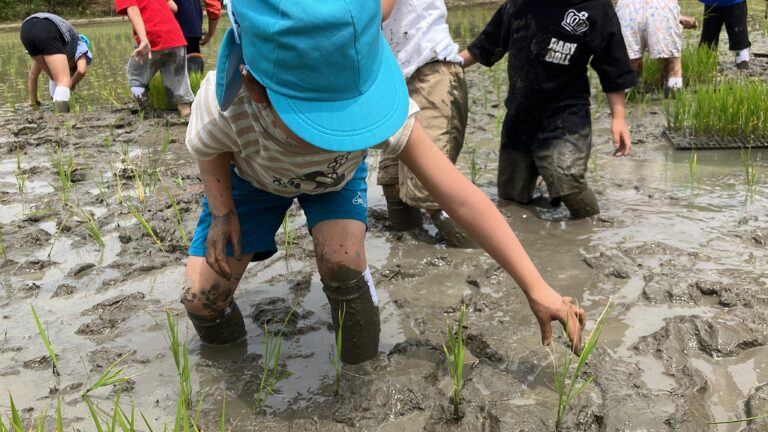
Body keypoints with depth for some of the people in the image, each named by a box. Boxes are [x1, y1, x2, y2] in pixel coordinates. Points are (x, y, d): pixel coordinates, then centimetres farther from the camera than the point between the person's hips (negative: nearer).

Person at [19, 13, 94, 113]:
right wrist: (72, 84, 29)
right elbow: (81, 70, 10)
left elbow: (32, 75, 44)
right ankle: (61, 114, -29)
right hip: (48, 30, -5)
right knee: (64, 80, -6)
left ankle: (58, 109, 18)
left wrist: (33, 101, 53)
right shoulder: (80, 45, 33)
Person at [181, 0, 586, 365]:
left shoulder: (372, 101, -42)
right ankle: (225, 350, 30)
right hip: (253, 175, 1)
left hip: (338, 172, 0)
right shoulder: (222, 110, -43)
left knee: (342, 259, -30)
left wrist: (537, 288, -36)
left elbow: (460, 197, -38)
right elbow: (209, 153, -13)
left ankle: (363, 361, 1)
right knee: (200, 297, -7)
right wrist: (222, 212, -24)